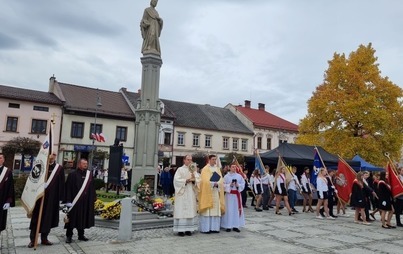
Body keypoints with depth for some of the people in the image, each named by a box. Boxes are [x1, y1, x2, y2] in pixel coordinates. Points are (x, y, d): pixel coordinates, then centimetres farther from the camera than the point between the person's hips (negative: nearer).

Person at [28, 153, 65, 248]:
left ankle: (44, 238, 24)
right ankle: (32, 239, 15)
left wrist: (60, 198, 0)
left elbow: (61, 184, 2)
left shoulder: (59, 168, 0)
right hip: (39, 196, -1)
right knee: (36, 218, 6)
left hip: (52, 198, 1)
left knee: (48, 218, 11)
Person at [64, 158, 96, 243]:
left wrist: (93, 198, 7)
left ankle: (81, 235, 25)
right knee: (72, 219, 4)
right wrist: (68, 200, -14)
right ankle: (69, 236, 16)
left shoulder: (89, 174, 7)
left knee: (83, 219, 13)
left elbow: (92, 188, 10)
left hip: (86, 201, 5)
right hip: (75, 201, -4)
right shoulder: (73, 175, -7)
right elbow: (68, 188, -10)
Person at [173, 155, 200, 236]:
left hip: (191, 194, 5)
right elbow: (177, 180, -10)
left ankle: (188, 229, 10)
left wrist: (194, 179, -13)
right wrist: (186, 180, -15)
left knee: (190, 210, 4)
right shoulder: (180, 169, 0)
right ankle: (180, 229, -1)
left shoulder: (193, 170, 12)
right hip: (182, 193, -4)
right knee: (181, 210, -5)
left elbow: (198, 180, 7)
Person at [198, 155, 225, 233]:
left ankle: (214, 227, 11)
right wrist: (213, 184, -17)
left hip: (216, 192, 5)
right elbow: (205, 181, -12)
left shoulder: (217, 169, 14)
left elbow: (221, 180, 7)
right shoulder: (205, 169, -3)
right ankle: (206, 228, -1)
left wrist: (217, 184, -12)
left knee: (216, 210, 5)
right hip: (207, 192, -5)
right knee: (207, 211, -5)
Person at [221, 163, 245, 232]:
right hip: (229, 194, -3)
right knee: (229, 210, -2)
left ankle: (236, 226, 11)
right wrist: (229, 185, -17)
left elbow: (243, 184, 7)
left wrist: (238, 185, -11)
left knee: (237, 209, 4)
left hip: (237, 194, 3)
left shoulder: (239, 176, 7)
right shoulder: (226, 176, 0)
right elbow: (223, 185, -3)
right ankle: (228, 226, 4)